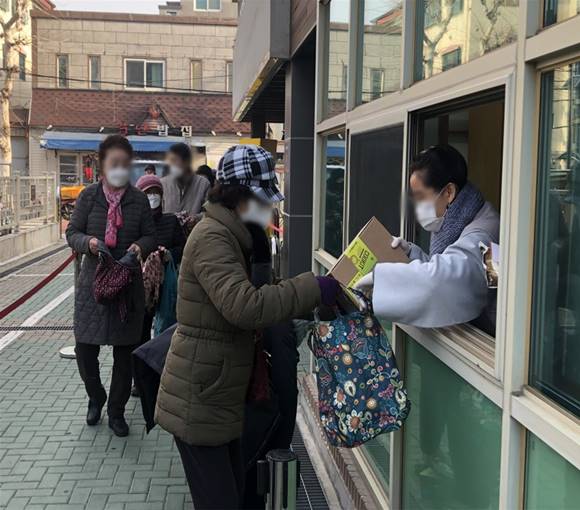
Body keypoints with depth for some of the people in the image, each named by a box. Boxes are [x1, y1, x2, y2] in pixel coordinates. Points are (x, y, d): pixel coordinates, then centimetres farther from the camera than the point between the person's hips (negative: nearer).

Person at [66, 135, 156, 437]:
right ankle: (96, 398, 32)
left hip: (129, 284, 0)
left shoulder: (139, 200, 1)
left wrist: (140, 246, -17)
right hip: (93, 282, 0)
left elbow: (151, 236, 6)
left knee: (125, 351, 7)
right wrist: (88, 242, -18)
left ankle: (116, 411, 25)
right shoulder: (88, 196, 0)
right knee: (85, 349, 2)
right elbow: (72, 233, 3)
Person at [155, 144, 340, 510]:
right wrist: (313, 289, -27)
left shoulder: (229, 236, 13)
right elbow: (244, 306, -33)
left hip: (217, 396, 10)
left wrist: (308, 297, 3)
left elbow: (242, 303, 14)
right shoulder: (212, 237, -20)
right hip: (199, 401, -10)